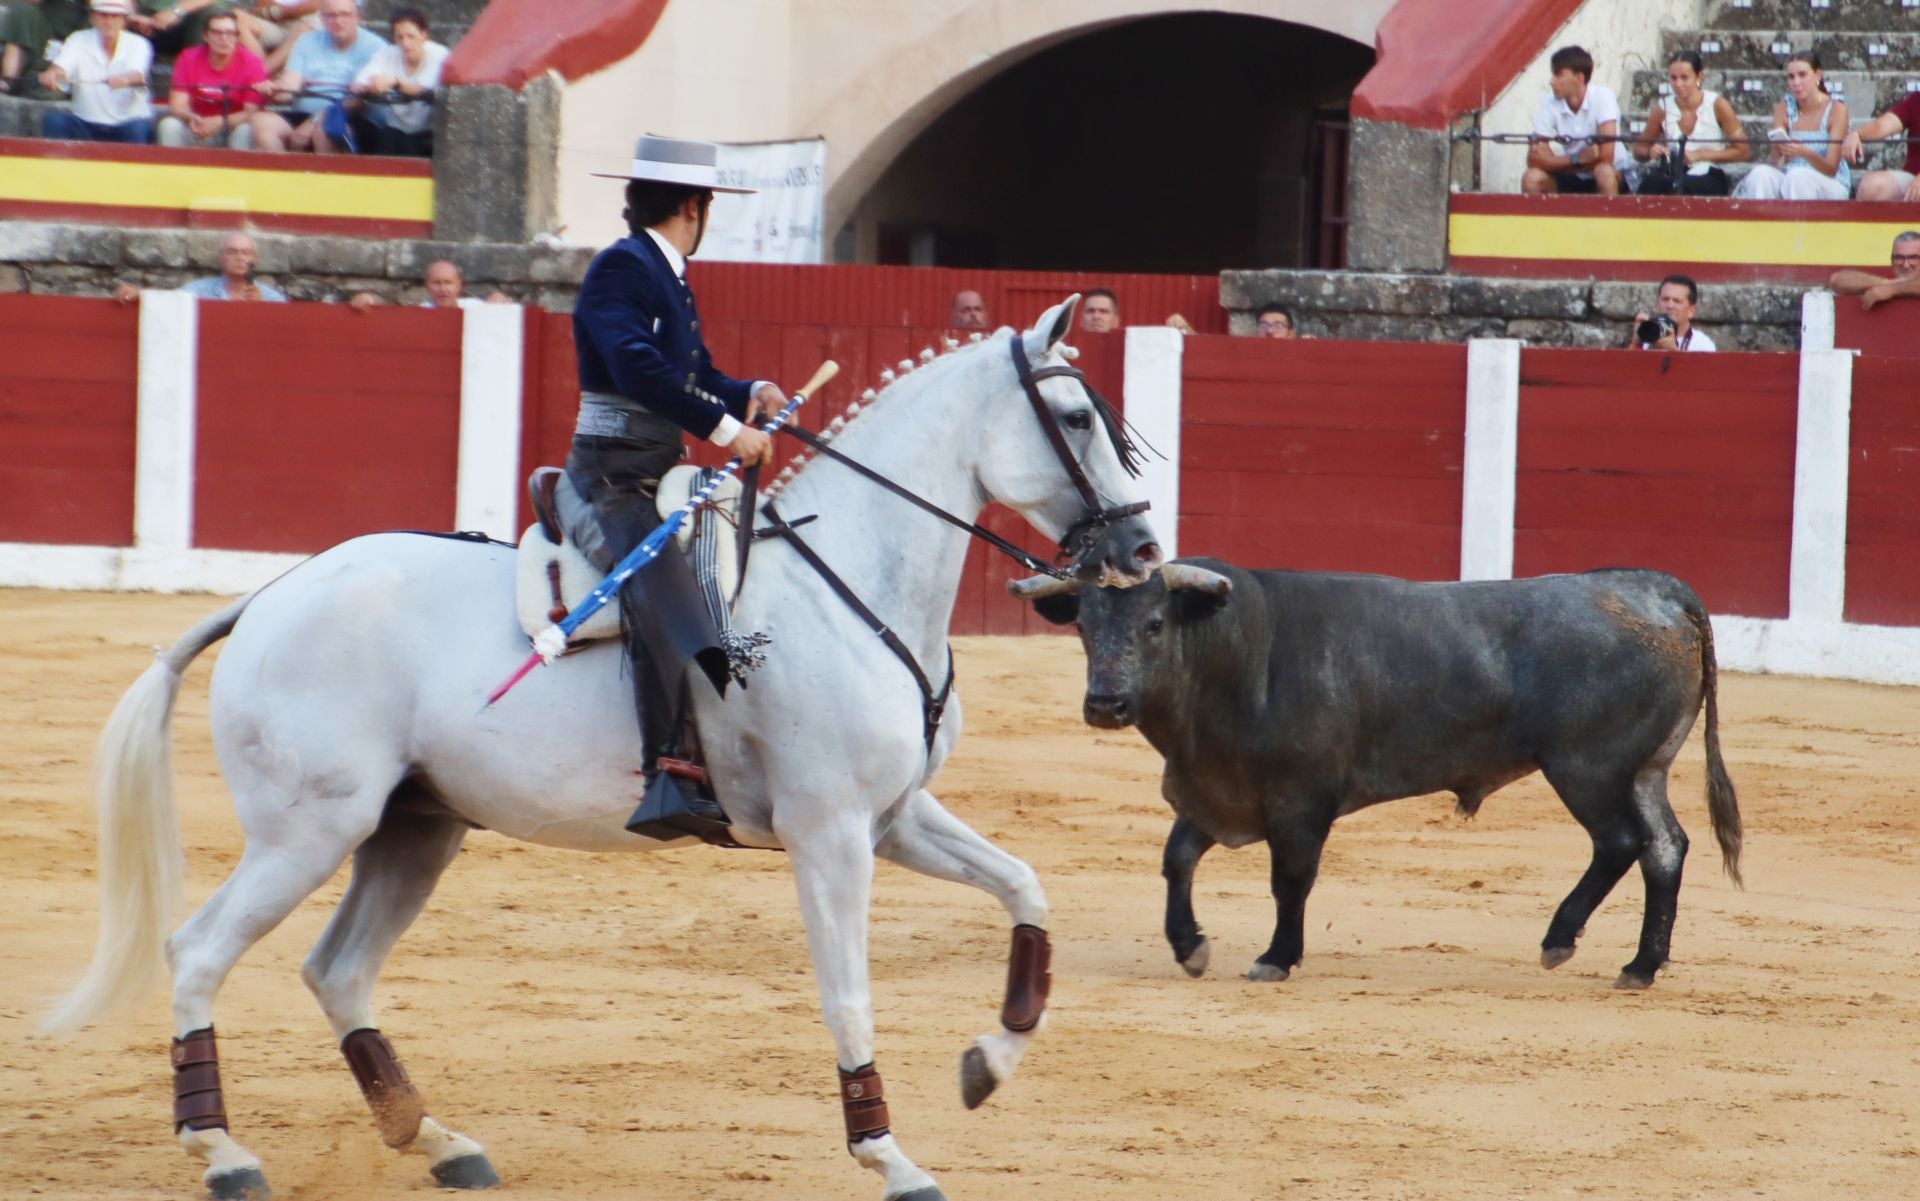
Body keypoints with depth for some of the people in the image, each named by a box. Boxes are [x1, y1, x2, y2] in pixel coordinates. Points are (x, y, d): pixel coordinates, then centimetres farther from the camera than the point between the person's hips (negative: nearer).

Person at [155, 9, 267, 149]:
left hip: (234, 127, -2)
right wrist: (191, 118, -34)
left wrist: (221, 122, -34)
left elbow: (252, 112, -17)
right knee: (169, 125, -25)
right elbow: (177, 106, -11)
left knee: (245, 130, -33)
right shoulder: (189, 58, -7)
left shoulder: (250, 62, -13)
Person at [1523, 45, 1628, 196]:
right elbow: (1534, 160, -16)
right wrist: (1580, 159, -26)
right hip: (1573, 177, 4)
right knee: (1531, 179, -20)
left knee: (1604, 173, -36)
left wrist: (1560, 161, -20)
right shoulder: (1549, 103, -12)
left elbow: (1605, 156, -28)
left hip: (1613, 174, -4)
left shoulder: (1603, 97, -22)